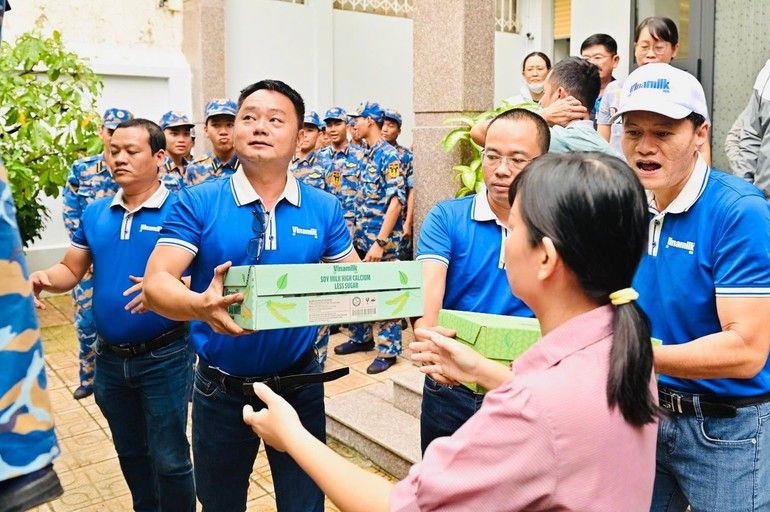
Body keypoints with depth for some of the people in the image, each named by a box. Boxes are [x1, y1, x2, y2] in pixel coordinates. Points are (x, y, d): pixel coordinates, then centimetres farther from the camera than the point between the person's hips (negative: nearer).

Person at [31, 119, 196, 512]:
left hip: (164, 357, -5)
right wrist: (43, 278, -12)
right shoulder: (95, 213, 5)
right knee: (130, 453, 22)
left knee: (169, 459, 6)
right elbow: (72, 269, 9)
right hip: (110, 357, 6)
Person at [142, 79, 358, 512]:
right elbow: (157, 283, -17)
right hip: (221, 389, 0)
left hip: (300, 383, 1)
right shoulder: (198, 203, -9)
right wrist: (200, 304, -40)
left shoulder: (325, 209, -2)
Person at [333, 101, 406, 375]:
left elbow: (396, 201, -21)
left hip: (382, 238, -9)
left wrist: (380, 242, -25)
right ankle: (361, 337, 32)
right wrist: (358, 233, 16)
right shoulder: (367, 154, 12)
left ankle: (388, 350, 10)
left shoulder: (389, 155, -14)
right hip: (362, 236, 9)